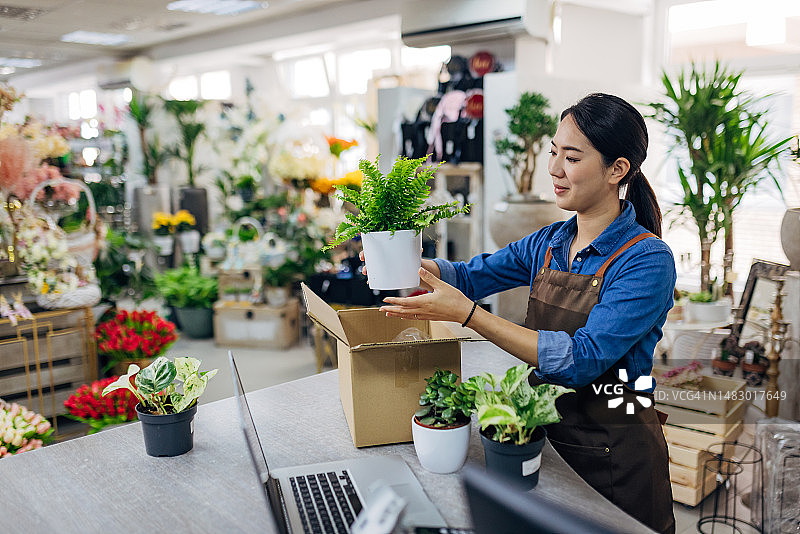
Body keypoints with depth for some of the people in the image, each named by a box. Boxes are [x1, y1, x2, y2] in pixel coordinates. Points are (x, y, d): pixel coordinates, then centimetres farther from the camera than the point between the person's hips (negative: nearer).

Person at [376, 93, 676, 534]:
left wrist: (467, 313, -33)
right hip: (546, 430, 6)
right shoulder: (548, 243, 1)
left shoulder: (648, 260, -20)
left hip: (615, 450, -6)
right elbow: (472, 275, 6)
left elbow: (582, 359, -28)